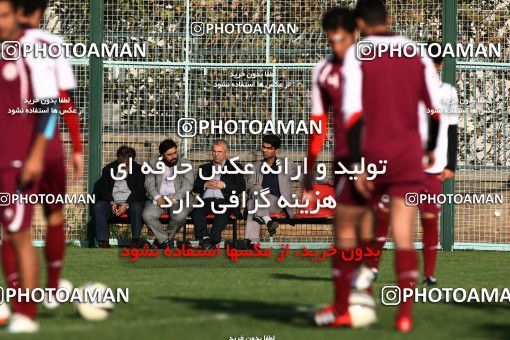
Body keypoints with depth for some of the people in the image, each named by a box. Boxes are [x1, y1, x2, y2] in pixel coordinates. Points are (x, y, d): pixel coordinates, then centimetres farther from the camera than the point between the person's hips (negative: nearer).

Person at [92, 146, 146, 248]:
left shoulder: (138, 170, 5)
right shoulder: (109, 169, 11)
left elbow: (139, 190, -3)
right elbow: (104, 188, 5)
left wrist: (127, 204, -18)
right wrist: (111, 202, -15)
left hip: (130, 202, -2)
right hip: (112, 202, 2)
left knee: (137, 208, -36)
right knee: (98, 207, -27)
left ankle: (135, 241, -35)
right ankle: (103, 242, -33)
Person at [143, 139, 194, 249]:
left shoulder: (185, 164, 2)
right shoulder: (153, 164, 8)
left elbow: (187, 186, -6)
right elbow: (149, 183, 2)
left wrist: (173, 199, -19)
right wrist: (158, 198, -16)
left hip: (178, 198, -2)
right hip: (158, 197, 2)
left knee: (180, 216, -33)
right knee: (147, 215, -27)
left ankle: (163, 240, -8)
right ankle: (165, 240, -12)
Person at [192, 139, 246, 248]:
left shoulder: (234, 168, 19)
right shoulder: (204, 168, 29)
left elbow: (241, 187, 7)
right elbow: (195, 188, 21)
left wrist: (224, 185, -5)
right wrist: (206, 185, 0)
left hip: (224, 200, -3)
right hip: (206, 200, 3)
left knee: (224, 212, -38)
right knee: (196, 211, -32)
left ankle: (213, 239, -45)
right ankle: (204, 238, -40)